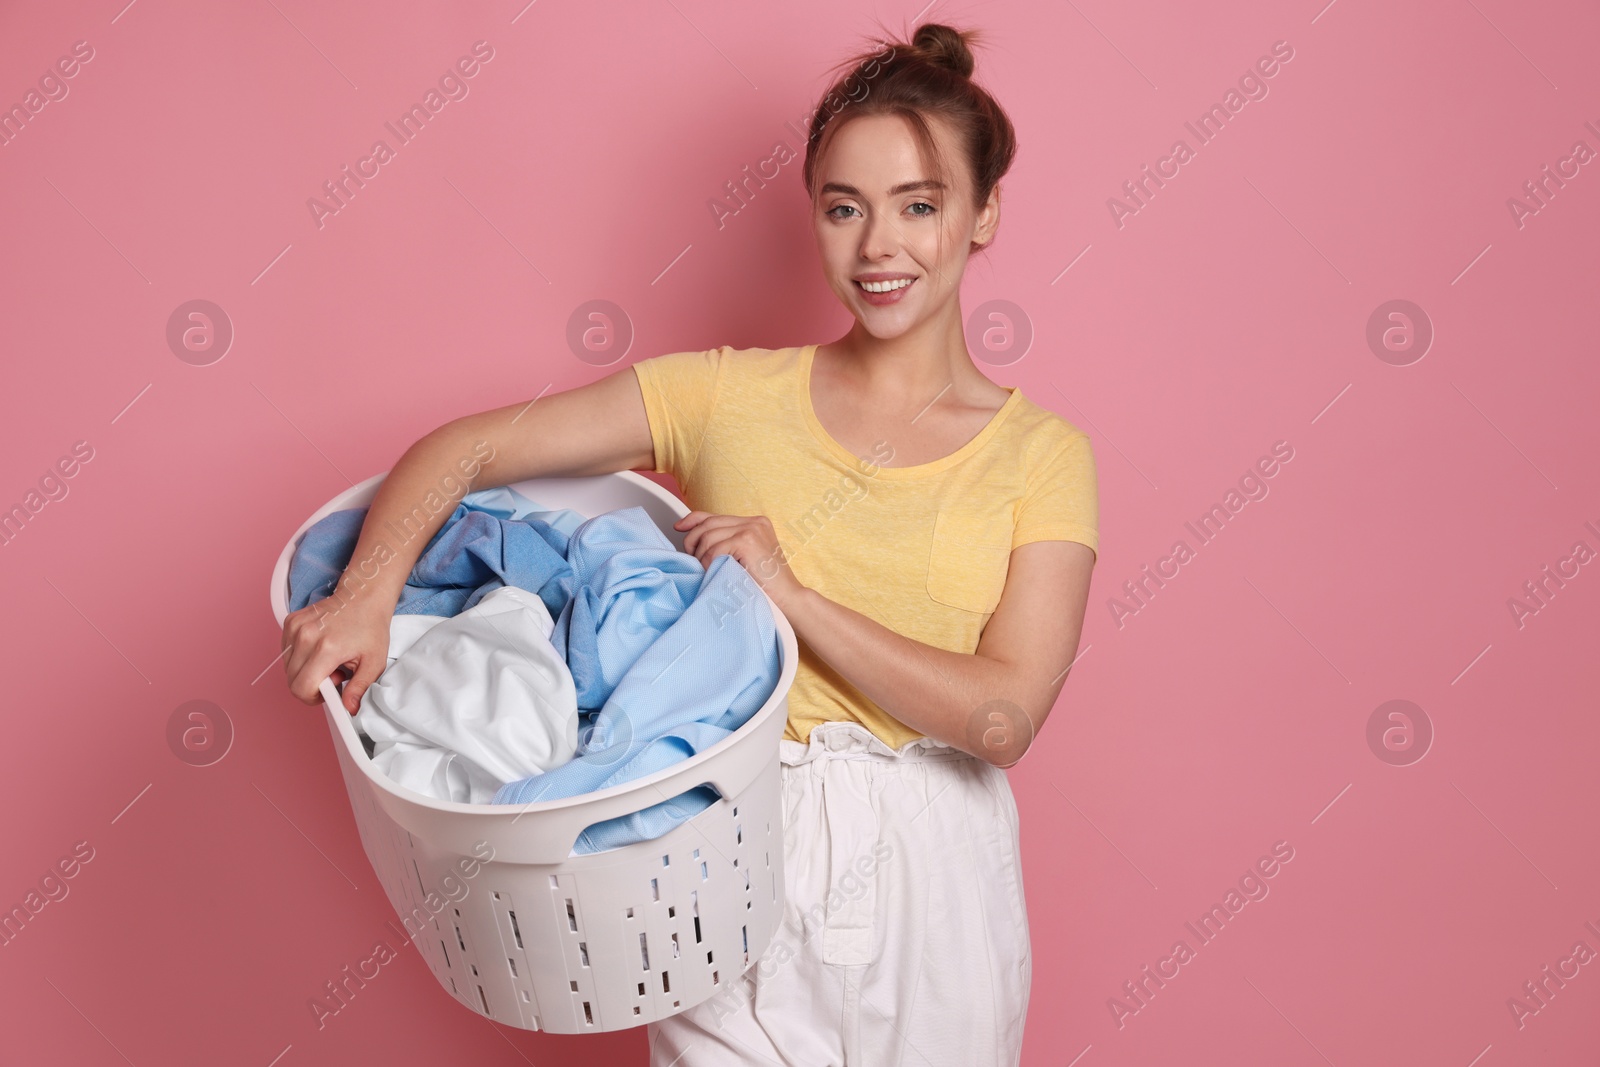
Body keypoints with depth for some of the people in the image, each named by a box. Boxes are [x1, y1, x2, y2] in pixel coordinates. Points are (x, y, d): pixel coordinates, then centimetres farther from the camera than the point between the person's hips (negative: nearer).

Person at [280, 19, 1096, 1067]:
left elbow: (1004, 715, -15)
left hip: (933, 872, 1)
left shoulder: (1043, 454, -4)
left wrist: (791, 591, -19)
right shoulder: (730, 396, -2)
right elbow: (461, 447, -4)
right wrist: (369, 590, -21)